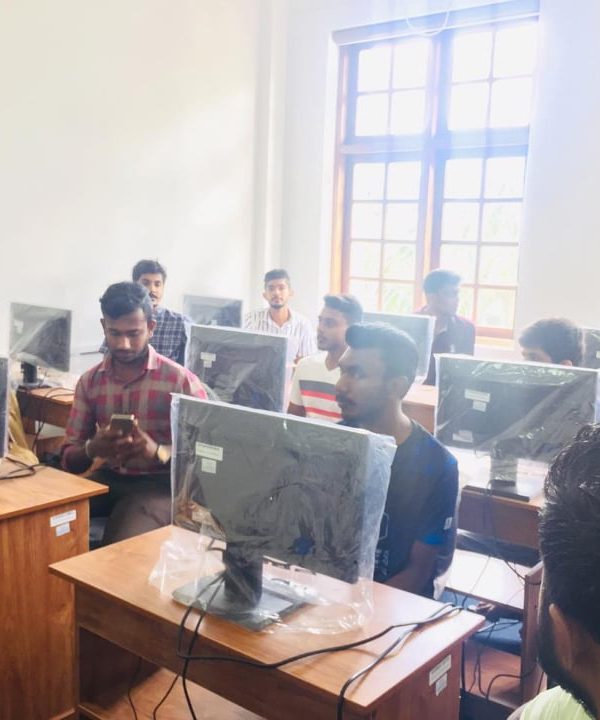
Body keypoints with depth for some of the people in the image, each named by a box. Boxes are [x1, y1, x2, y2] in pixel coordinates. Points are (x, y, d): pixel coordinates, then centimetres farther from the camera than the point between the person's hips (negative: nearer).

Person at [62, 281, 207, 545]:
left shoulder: (181, 380, -8)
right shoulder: (89, 381, 5)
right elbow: (69, 458, 7)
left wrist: (157, 452, -26)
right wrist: (91, 449, -17)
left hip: (159, 484, -4)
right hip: (108, 478, 4)